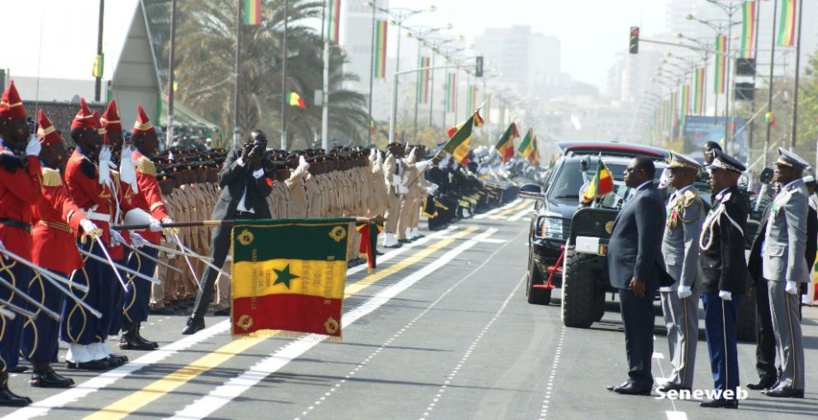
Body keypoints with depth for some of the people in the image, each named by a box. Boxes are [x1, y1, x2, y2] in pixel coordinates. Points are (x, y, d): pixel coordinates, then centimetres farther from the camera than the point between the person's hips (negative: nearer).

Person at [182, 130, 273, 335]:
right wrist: (242, 160, -12)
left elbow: (265, 191, -7)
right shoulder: (236, 155, 7)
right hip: (228, 216, -1)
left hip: (253, 220, 1)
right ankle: (197, 316, -2)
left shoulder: (267, 166, 7)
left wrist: (258, 166, -15)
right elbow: (222, 179, -5)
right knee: (213, 265, -4)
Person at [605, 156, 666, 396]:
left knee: (638, 329, -8)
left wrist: (639, 276, -24)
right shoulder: (641, 197, 18)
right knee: (635, 329, 12)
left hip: (635, 277, -11)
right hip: (630, 276, 11)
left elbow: (647, 241, -21)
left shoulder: (646, 199, -14)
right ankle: (637, 378, 17)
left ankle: (640, 380, -6)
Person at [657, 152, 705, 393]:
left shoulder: (691, 201, -13)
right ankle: (677, 375, 17)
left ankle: (682, 381, -5)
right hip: (668, 275, 10)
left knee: (685, 328, -5)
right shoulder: (676, 199, 16)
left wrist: (685, 282, -21)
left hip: (681, 276, -10)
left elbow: (692, 244, -18)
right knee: (674, 328, 12)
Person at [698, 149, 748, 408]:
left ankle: (727, 394, -4)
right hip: (713, 283, 10)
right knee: (717, 339, 13)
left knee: (722, 339, -7)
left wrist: (725, 287, -22)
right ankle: (725, 390, 18)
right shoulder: (722, 201, 16)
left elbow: (733, 249, -20)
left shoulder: (732, 204, -15)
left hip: (722, 285, -10)